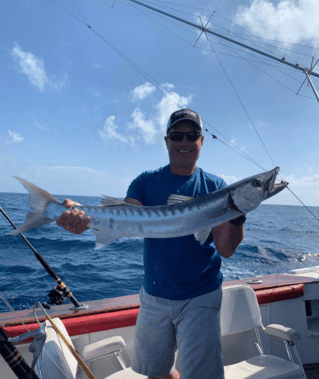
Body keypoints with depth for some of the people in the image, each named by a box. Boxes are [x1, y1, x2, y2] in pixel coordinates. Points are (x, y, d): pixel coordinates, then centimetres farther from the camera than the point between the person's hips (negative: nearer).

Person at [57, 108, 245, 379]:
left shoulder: (215, 186, -5)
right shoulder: (147, 181, 0)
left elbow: (226, 250, -10)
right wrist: (86, 218, -34)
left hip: (200, 298, -2)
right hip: (154, 296, 3)